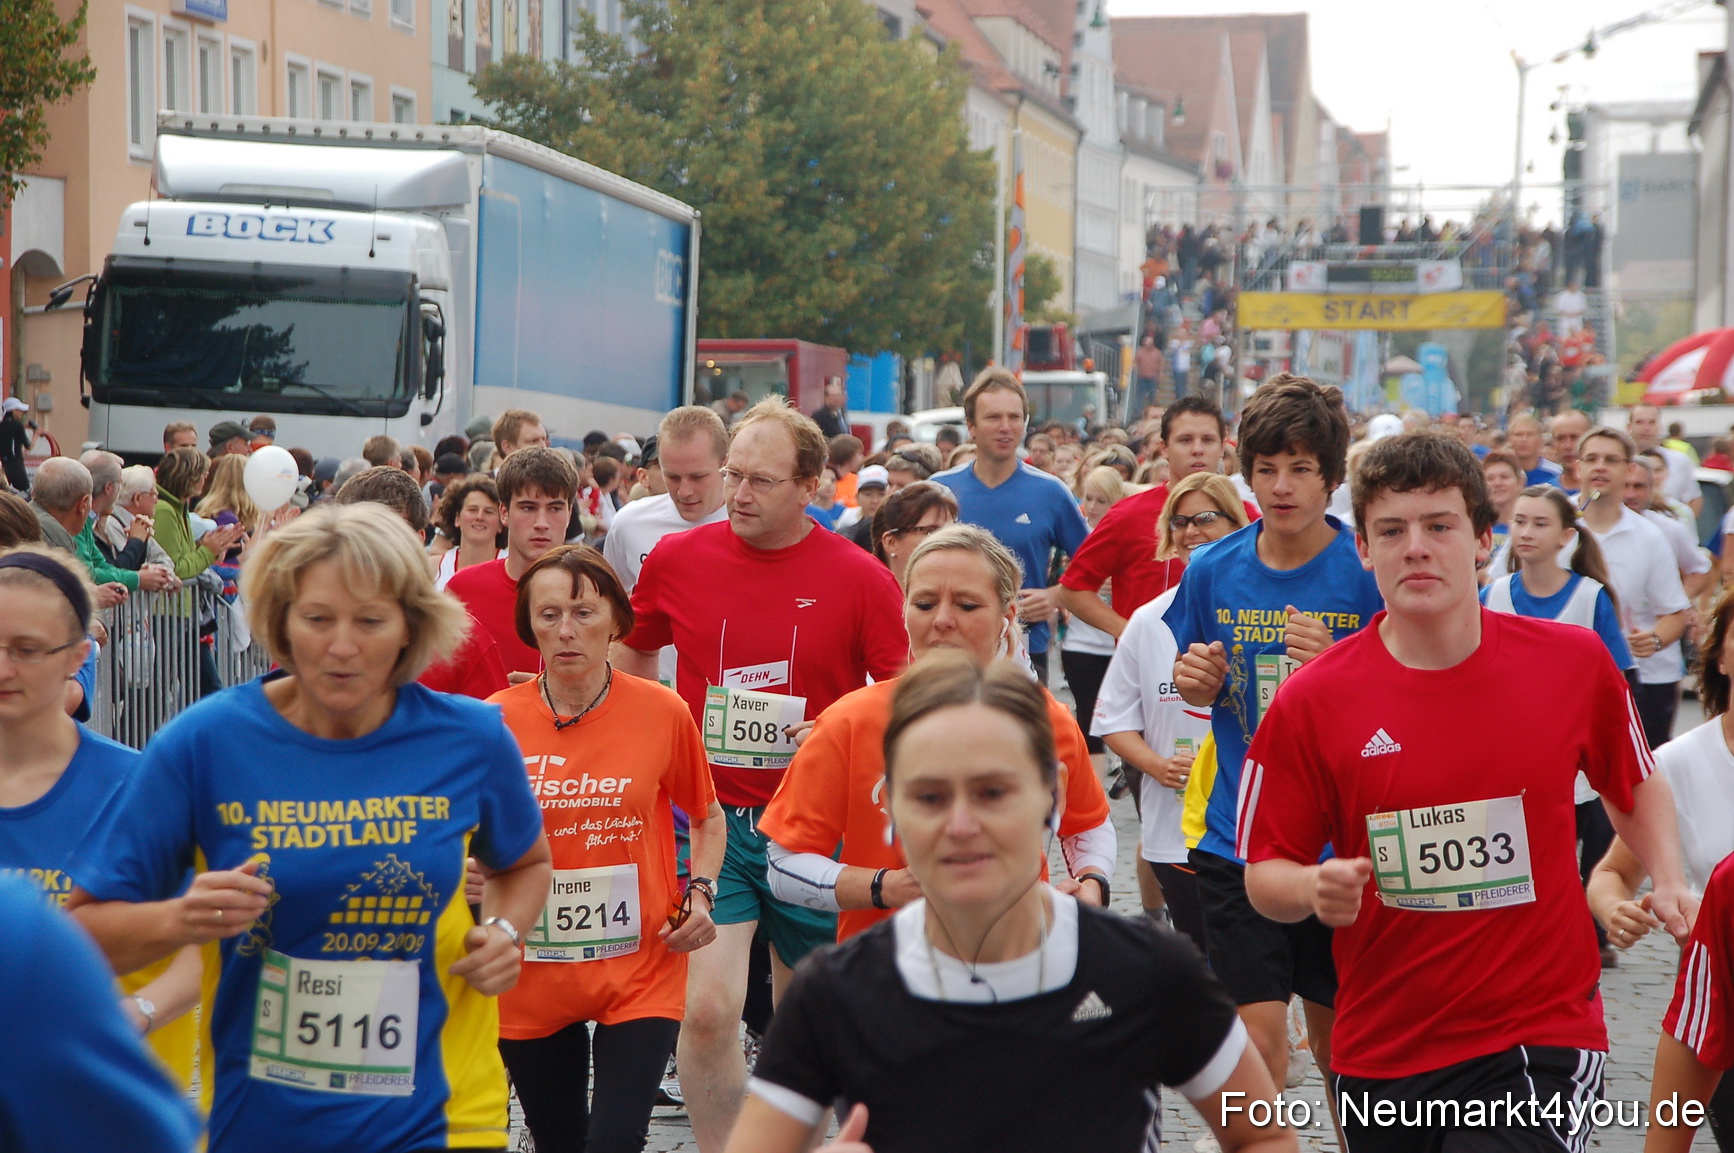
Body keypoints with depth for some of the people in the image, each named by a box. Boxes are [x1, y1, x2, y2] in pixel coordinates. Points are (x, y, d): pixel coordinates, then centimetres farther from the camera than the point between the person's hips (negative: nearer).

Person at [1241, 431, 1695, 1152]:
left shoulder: (1577, 661, -3)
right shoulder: (1311, 701, -7)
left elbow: (1635, 785, 16)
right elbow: (1265, 874, -1)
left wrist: (1669, 882, 0)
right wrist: (1316, 890, -22)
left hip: (1541, 1037, -1)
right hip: (1380, 1057, 1)